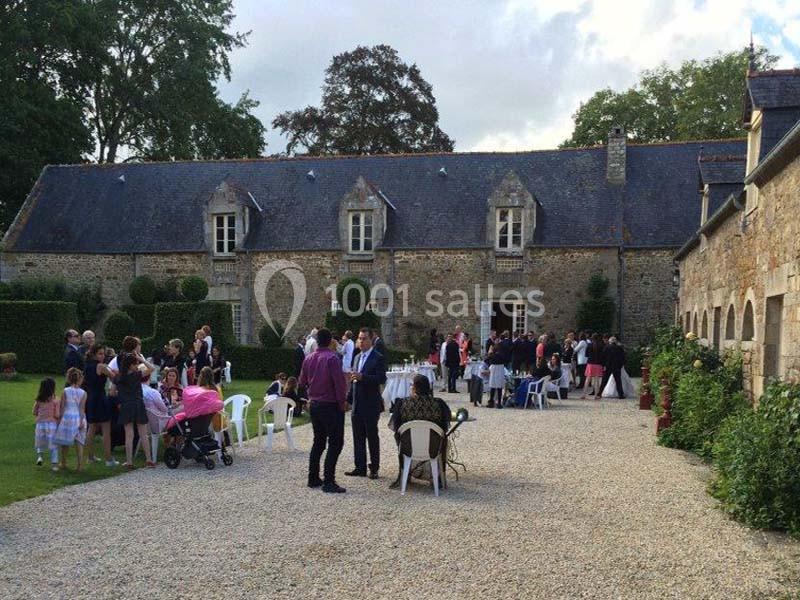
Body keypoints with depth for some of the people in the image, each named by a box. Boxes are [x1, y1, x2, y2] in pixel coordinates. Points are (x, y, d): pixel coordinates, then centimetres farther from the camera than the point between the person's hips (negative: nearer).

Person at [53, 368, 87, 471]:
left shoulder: (65, 391, -4)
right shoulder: (83, 393, -4)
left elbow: (62, 407, -3)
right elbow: (82, 408, -7)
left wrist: (59, 419, 4)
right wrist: (82, 421, -6)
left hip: (67, 417, 0)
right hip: (79, 419, 0)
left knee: (65, 443, 15)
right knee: (79, 443, 3)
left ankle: (63, 463, 26)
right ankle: (79, 465, -3)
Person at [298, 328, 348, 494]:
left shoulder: (308, 359, 4)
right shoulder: (332, 357, -16)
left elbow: (302, 382, 12)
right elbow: (339, 382, -20)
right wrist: (342, 402, -8)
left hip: (314, 405, 7)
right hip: (331, 406, -7)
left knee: (318, 441, 17)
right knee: (335, 443, -2)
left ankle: (313, 478, 20)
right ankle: (328, 482, -5)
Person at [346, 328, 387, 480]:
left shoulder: (378, 358, -8)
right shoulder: (358, 357, 15)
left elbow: (381, 378, -18)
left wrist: (362, 377, -27)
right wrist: (349, 398, 14)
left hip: (370, 405, -7)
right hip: (357, 405, 7)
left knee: (372, 437, 2)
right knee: (358, 438, 10)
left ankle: (374, 468, 10)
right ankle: (360, 467, 18)